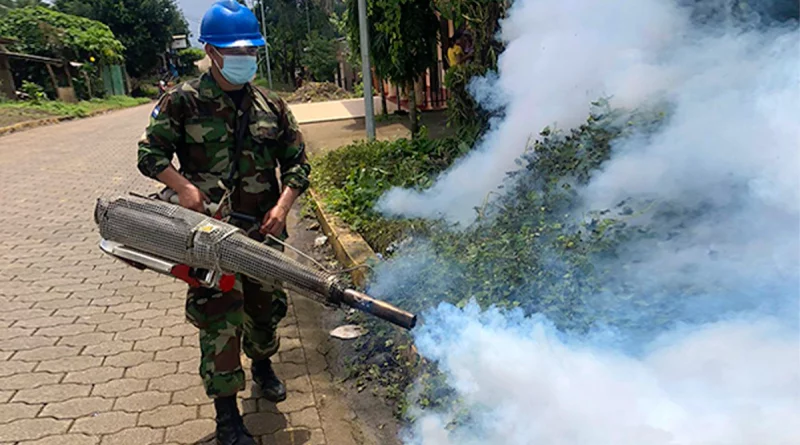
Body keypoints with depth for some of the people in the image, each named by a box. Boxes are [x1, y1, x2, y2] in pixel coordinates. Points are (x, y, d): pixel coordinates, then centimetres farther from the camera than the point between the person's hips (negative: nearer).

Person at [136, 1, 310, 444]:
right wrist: (183, 186, -18)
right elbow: (150, 153, 0)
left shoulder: (271, 106, 5)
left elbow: (298, 163, 7)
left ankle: (262, 364, 47)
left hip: (261, 230, 4)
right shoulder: (183, 101, -4)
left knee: (266, 304, 17)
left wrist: (282, 206, -8)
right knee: (218, 316, -4)